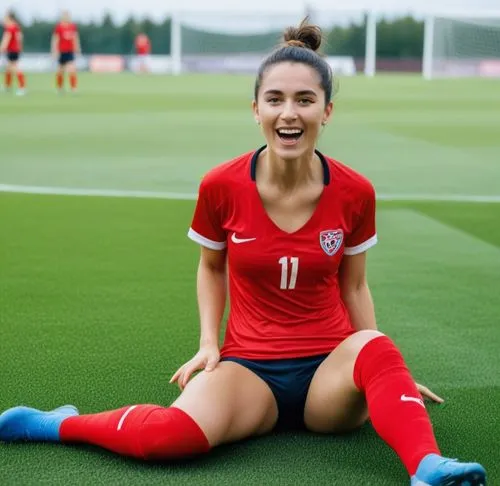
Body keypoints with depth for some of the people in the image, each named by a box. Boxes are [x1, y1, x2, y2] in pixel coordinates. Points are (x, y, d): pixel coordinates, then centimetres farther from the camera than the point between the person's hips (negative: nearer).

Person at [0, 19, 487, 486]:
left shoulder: (354, 192, -5)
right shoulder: (221, 186, -7)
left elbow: (354, 286, 9)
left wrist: (386, 370, 0)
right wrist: (208, 341, -1)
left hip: (331, 367, 1)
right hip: (249, 368, -1)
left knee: (376, 348, -36)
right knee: (172, 435, -32)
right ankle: (60, 424, -9)